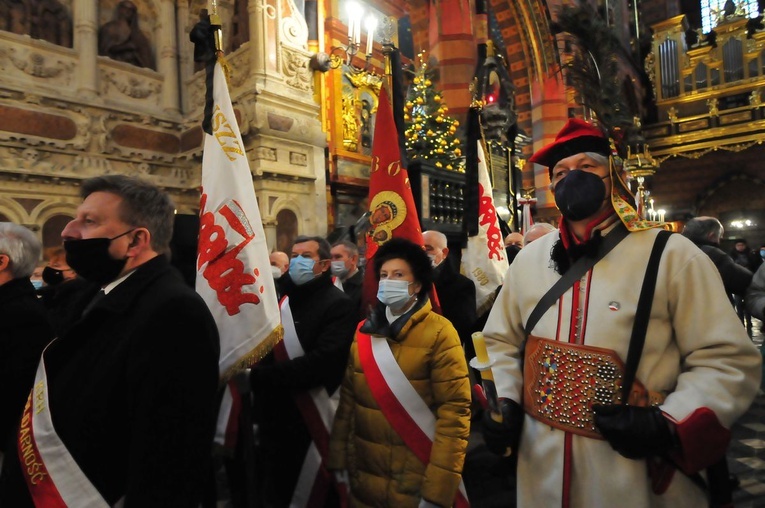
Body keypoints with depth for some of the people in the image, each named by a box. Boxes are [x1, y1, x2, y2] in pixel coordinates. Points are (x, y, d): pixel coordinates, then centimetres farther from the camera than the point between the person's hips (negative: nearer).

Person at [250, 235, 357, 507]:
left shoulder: (338, 304, -12)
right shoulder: (280, 297, 9)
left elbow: (322, 363, -23)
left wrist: (263, 374, -18)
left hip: (312, 425, -6)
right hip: (274, 422, 6)